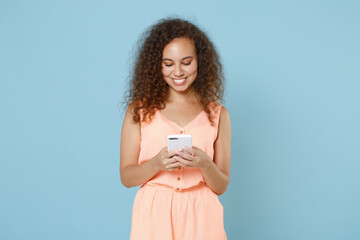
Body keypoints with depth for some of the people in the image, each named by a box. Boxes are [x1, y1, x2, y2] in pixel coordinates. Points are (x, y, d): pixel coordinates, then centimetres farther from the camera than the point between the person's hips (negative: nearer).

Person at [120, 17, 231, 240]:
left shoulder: (217, 114, 3)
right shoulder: (140, 110, 1)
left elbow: (221, 186, 3)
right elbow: (126, 176, 0)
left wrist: (205, 164, -16)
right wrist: (156, 164, -17)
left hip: (200, 218, 1)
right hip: (153, 215, -1)